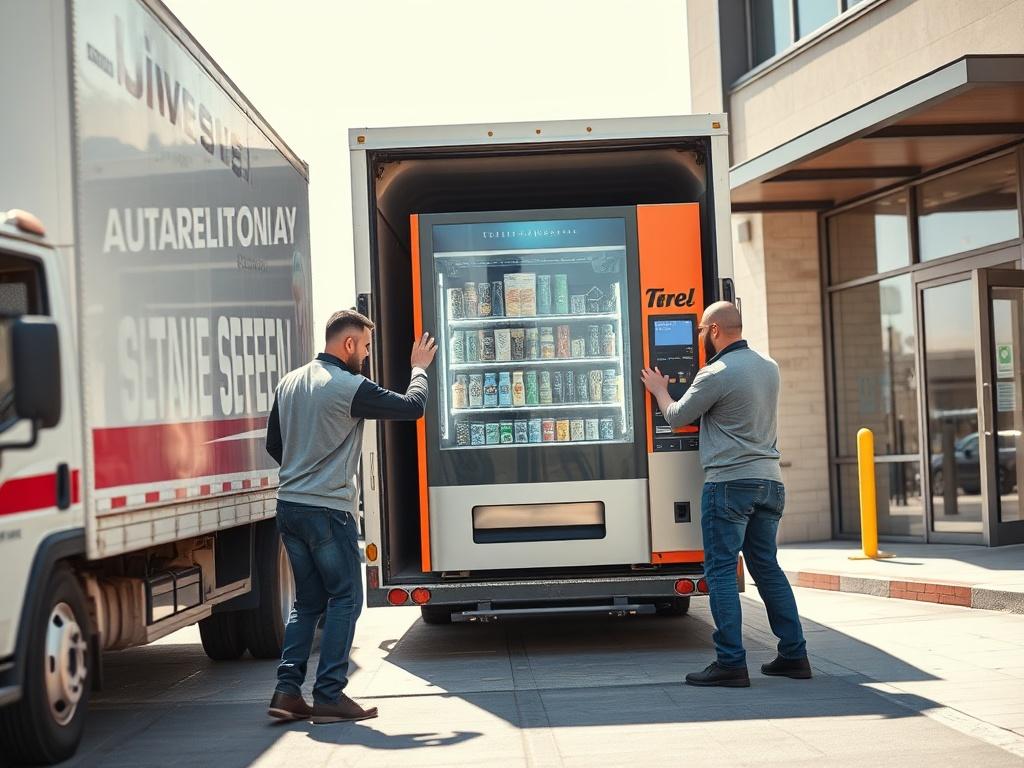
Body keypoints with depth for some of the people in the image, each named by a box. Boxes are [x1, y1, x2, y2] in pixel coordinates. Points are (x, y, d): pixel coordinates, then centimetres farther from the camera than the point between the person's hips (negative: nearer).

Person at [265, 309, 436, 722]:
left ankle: (287, 690, 9)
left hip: (288, 504, 8)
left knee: (308, 600, 15)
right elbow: (412, 407, -6)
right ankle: (329, 695, 2)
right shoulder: (350, 388, -14)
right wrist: (419, 369, 12)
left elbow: (274, 444, 19)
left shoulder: (290, 382, 10)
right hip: (328, 510, -8)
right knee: (345, 598, 3)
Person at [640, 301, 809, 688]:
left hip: (729, 482, -8)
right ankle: (794, 654, 15)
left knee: (721, 571, -3)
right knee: (767, 567, 14)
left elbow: (677, 417, 0)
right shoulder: (769, 367, 11)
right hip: (770, 480, 8)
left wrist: (659, 391, 19)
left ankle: (731, 663, -5)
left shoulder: (717, 374, -13)